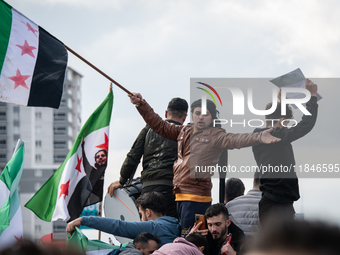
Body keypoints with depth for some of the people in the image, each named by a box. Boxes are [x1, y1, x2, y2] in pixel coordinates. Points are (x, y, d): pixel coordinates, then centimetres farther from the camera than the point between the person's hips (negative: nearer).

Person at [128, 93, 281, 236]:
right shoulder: (184, 132, 18)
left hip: (197, 196, -7)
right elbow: (159, 126, 25)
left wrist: (258, 138, -37)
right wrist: (141, 104, 23)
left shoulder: (215, 136, -2)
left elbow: (235, 140, -18)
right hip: (180, 196, 7)